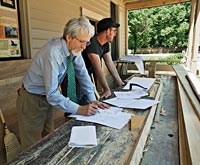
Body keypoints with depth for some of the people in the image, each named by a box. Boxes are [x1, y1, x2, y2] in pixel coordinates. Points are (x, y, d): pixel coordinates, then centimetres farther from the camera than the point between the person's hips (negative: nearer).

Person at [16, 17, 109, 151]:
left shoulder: (74, 49, -10)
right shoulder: (53, 54, -33)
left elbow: (82, 73, -2)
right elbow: (52, 94, -32)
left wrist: (92, 99, -6)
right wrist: (79, 109, -32)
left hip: (47, 98, 7)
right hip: (31, 100, -7)